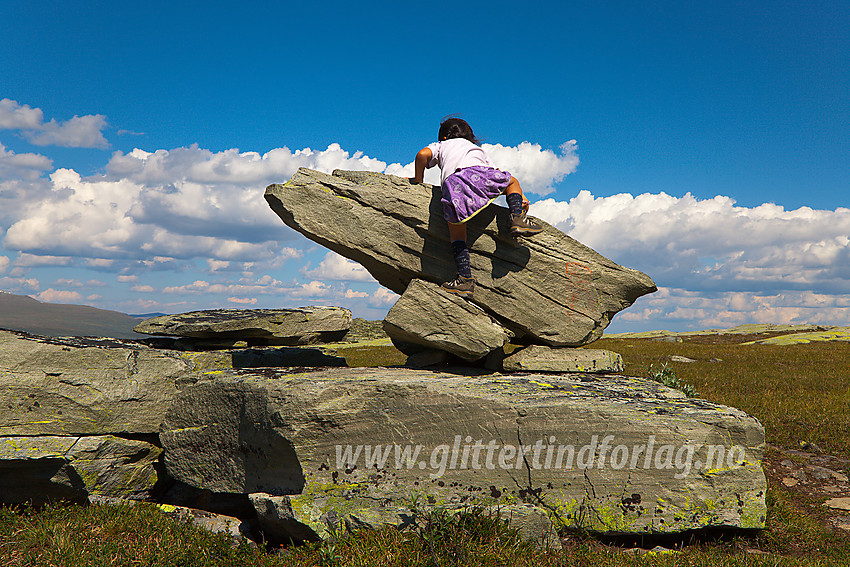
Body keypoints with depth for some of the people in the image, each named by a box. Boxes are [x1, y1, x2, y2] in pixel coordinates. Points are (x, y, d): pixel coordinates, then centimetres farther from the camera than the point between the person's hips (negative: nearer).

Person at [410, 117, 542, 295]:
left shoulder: (441, 145, 36)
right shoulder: (477, 149, 44)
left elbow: (422, 154, 14)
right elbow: (497, 172, 33)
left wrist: (418, 180, 27)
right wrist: (520, 197, 32)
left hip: (452, 182, -1)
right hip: (479, 172, 2)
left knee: (457, 232, 11)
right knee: (512, 181, 30)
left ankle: (465, 277, -2)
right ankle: (517, 217, 6)